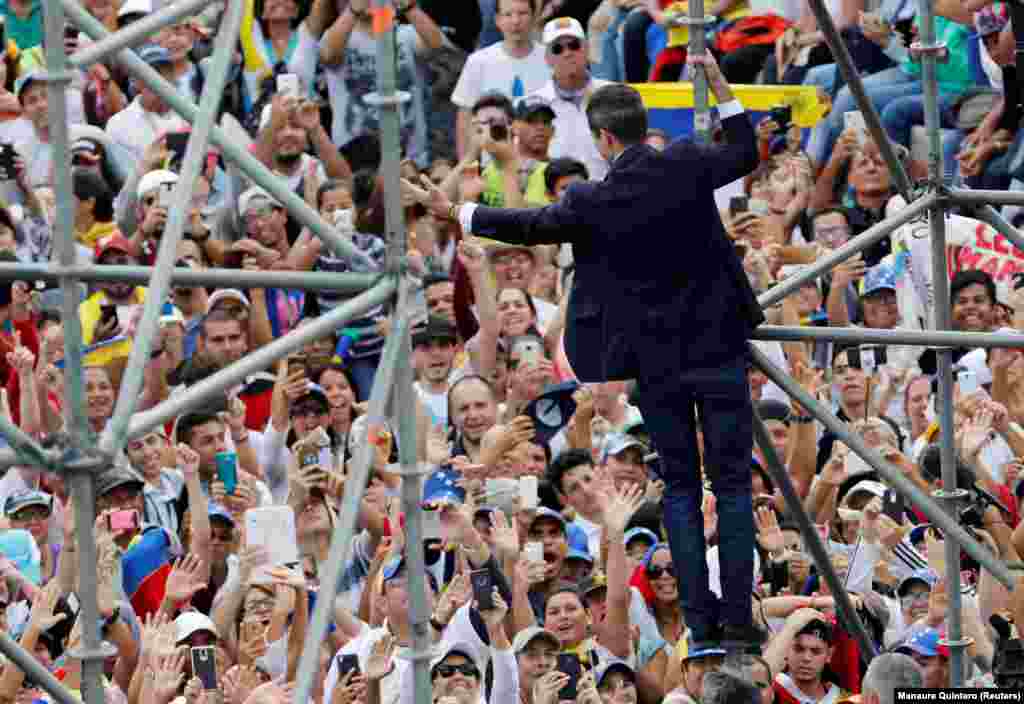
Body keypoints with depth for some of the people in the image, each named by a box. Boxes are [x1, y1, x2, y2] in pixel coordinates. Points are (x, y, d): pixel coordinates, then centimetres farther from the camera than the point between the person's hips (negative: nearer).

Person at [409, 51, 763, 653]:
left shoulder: (593, 202, -10)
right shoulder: (686, 168, -7)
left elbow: (528, 226, 5)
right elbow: (745, 152, 12)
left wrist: (455, 212, 19)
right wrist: (718, 83, 20)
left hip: (656, 363, 0)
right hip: (719, 353, 0)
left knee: (680, 488, 9)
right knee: (733, 484, 4)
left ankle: (700, 615, 5)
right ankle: (737, 615, -2)